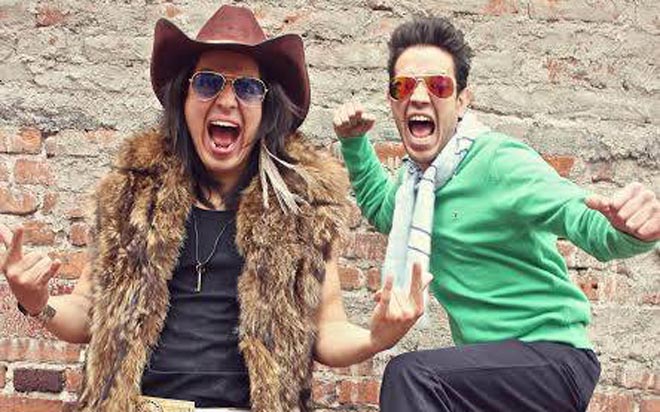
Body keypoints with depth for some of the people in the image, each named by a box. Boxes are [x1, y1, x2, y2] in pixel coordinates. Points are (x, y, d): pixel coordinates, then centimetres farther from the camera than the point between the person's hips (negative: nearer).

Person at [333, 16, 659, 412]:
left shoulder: (499, 162, -18)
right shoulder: (417, 173, 5)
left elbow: (589, 222, -27)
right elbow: (383, 209, 26)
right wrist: (354, 142, 13)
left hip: (553, 360, -8)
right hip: (488, 363, 8)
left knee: (410, 373, -28)